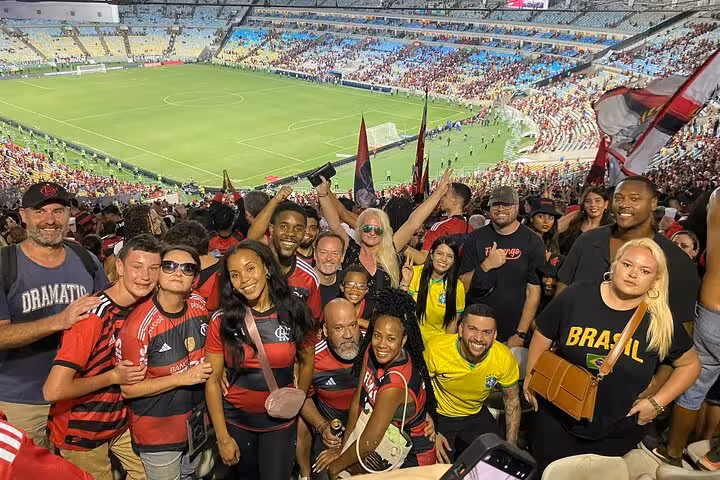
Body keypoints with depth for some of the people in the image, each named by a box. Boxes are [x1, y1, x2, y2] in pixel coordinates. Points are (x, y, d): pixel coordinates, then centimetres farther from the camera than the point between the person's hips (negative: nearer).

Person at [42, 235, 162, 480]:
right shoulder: (92, 315, -28)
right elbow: (53, 390, -33)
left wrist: (137, 370, -5)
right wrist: (114, 376, -22)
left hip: (120, 420, 7)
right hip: (81, 432, -7)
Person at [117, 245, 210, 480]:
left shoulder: (199, 305, -7)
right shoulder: (139, 324, -24)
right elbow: (128, 389, -19)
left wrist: (215, 371, -4)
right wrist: (182, 378, -24)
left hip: (197, 422, 6)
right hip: (158, 431, -6)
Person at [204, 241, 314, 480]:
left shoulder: (294, 314, -11)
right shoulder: (222, 321, -12)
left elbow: (307, 363, 4)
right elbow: (212, 381, -8)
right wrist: (223, 437, -8)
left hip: (281, 423, -1)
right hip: (235, 421, 1)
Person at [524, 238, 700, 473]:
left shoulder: (662, 323, -11)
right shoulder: (577, 296, -14)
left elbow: (690, 364, 5)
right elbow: (543, 334, 0)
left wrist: (657, 402, -4)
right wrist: (531, 377, 1)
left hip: (617, 433, 0)